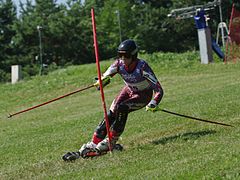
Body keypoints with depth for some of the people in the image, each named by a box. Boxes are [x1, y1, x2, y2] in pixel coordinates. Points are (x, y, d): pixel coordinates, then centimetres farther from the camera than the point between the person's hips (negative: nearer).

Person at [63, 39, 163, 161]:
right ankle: (94, 144, -6)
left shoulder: (142, 67, -33)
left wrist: (154, 103, -49)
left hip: (143, 95, -4)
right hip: (129, 90, 4)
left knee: (121, 108, -28)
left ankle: (111, 142, -16)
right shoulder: (119, 64, -21)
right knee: (111, 114, -13)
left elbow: (158, 89, -33)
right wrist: (103, 81, -42)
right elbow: (105, 78, -18)